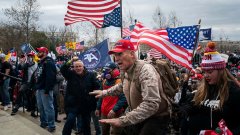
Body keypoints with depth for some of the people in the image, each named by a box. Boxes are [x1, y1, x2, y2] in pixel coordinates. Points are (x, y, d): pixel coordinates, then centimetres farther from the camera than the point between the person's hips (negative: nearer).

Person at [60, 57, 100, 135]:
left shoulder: (90, 75, -1)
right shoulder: (71, 74, 1)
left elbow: (96, 87, -4)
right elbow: (62, 70, -16)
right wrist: (70, 61, -26)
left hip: (86, 104, 1)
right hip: (73, 104, -1)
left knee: (86, 124, 13)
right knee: (70, 121, -15)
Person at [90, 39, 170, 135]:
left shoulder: (145, 70, -28)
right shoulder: (126, 71, 0)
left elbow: (151, 104, -40)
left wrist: (122, 120, -42)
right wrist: (105, 92, 18)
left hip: (156, 118, -7)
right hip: (139, 117, 8)